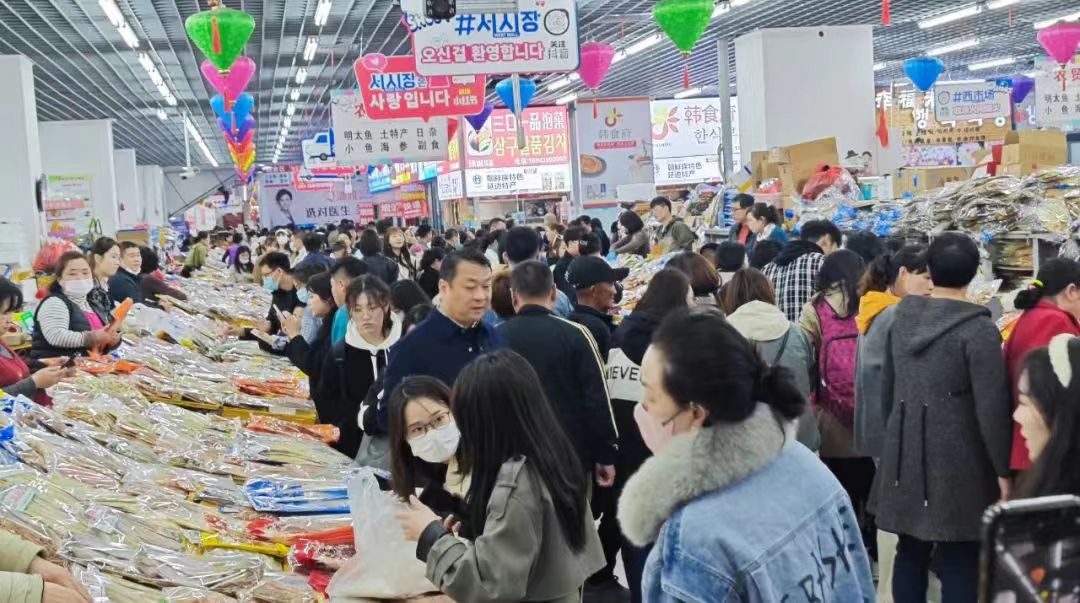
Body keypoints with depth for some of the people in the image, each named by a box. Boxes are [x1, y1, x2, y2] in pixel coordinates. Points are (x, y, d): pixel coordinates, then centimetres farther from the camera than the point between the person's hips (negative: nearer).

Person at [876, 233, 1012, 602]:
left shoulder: (903, 317, 5)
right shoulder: (978, 329, -13)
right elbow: (991, 408, -14)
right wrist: (1003, 470, -5)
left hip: (904, 453, 6)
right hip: (957, 460, -5)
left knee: (910, 553, 13)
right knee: (959, 562, 2)